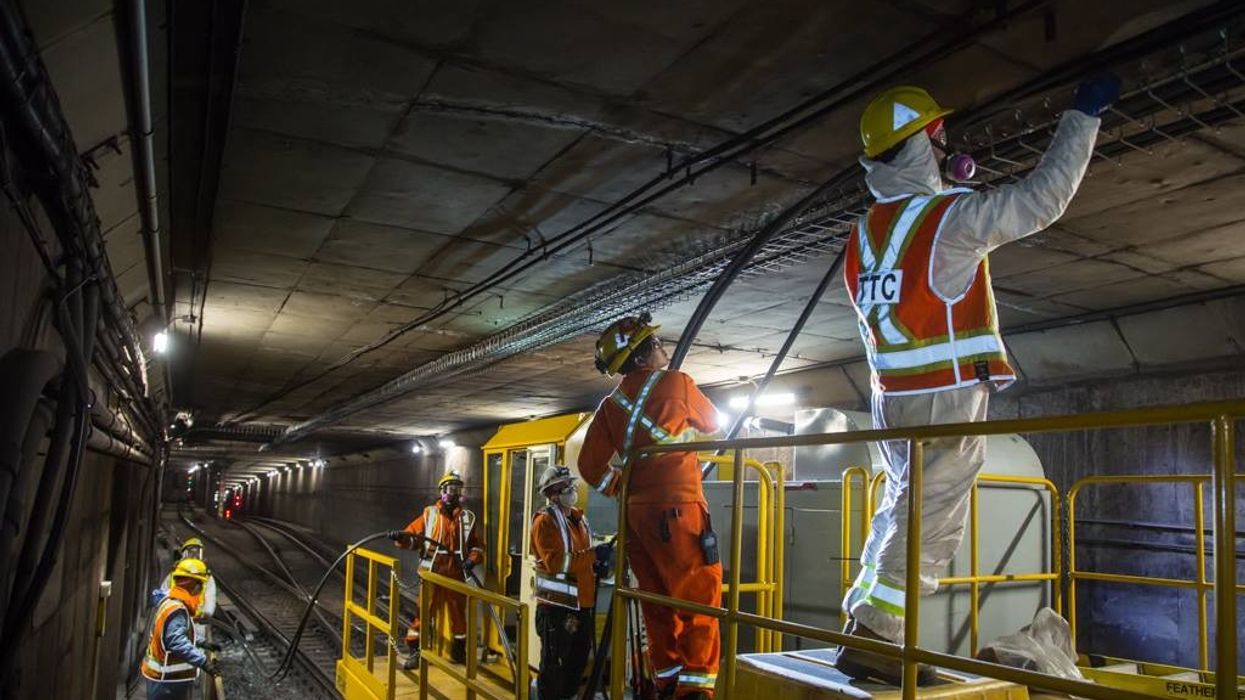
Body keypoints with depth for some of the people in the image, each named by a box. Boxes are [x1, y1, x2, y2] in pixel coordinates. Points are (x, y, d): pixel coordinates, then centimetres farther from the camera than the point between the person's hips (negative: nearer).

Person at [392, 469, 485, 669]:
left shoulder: (468, 518, 9)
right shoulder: (429, 514, 4)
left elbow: (477, 546, 11)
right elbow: (413, 536, 0)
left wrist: (472, 559, -7)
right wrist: (403, 537, -21)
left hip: (457, 576, 2)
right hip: (432, 574, -2)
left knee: (458, 614, 12)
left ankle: (459, 651, 27)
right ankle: (414, 651, 9)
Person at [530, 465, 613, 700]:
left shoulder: (578, 517, 13)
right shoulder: (545, 520, -13)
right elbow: (555, 561, -25)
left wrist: (597, 565, 5)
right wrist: (593, 554, -28)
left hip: (582, 603, 8)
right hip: (557, 605, -8)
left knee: (578, 661, 20)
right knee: (553, 667, 0)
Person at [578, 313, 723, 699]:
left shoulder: (611, 404, 12)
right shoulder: (675, 383, -1)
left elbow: (591, 466, 8)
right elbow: (712, 424, 15)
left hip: (636, 512, 6)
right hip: (676, 508, -6)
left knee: (659, 602, 13)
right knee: (700, 597, -3)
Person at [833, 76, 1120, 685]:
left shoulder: (864, 232, 9)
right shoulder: (951, 216, -11)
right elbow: (1044, 196, -8)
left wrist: (947, 186, 27)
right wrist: (1083, 115, 3)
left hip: (893, 396, 7)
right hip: (948, 396, -7)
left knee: (898, 511, 18)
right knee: (929, 527, -3)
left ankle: (862, 623, 22)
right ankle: (872, 642, -3)